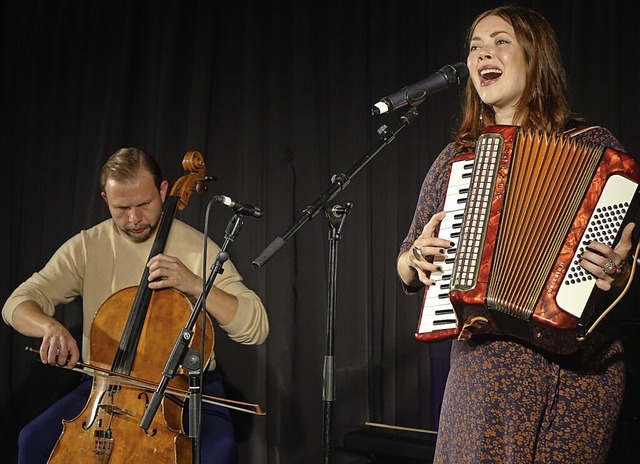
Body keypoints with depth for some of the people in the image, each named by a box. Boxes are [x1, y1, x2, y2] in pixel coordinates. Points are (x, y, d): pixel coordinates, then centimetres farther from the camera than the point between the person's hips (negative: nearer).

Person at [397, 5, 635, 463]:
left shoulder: (593, 146, 2)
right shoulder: (456, 158, 12)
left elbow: (631, 248, 1)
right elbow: (408, 269, 19)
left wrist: (619, 271, -21)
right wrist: (416, 259, -3)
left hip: (577, 369, -3)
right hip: (479, 364, 3)